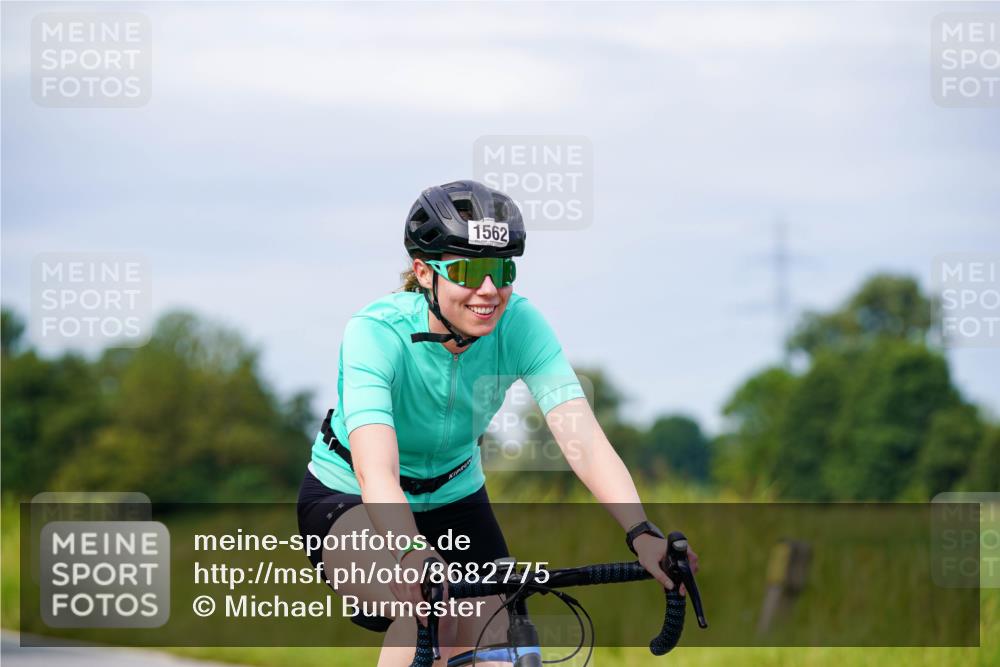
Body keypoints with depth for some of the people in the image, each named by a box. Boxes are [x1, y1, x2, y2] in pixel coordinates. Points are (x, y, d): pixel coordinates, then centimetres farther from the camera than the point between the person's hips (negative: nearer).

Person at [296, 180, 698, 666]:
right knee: (427, 613, -32)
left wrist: (641, 533, -47)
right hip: (347, 503, -4)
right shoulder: (376, 333, -32)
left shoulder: (520, 325, -22)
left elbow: (580, 435, -31)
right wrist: (412, 554, -64)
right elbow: (375, 468, -45)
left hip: (454, 501, 4)